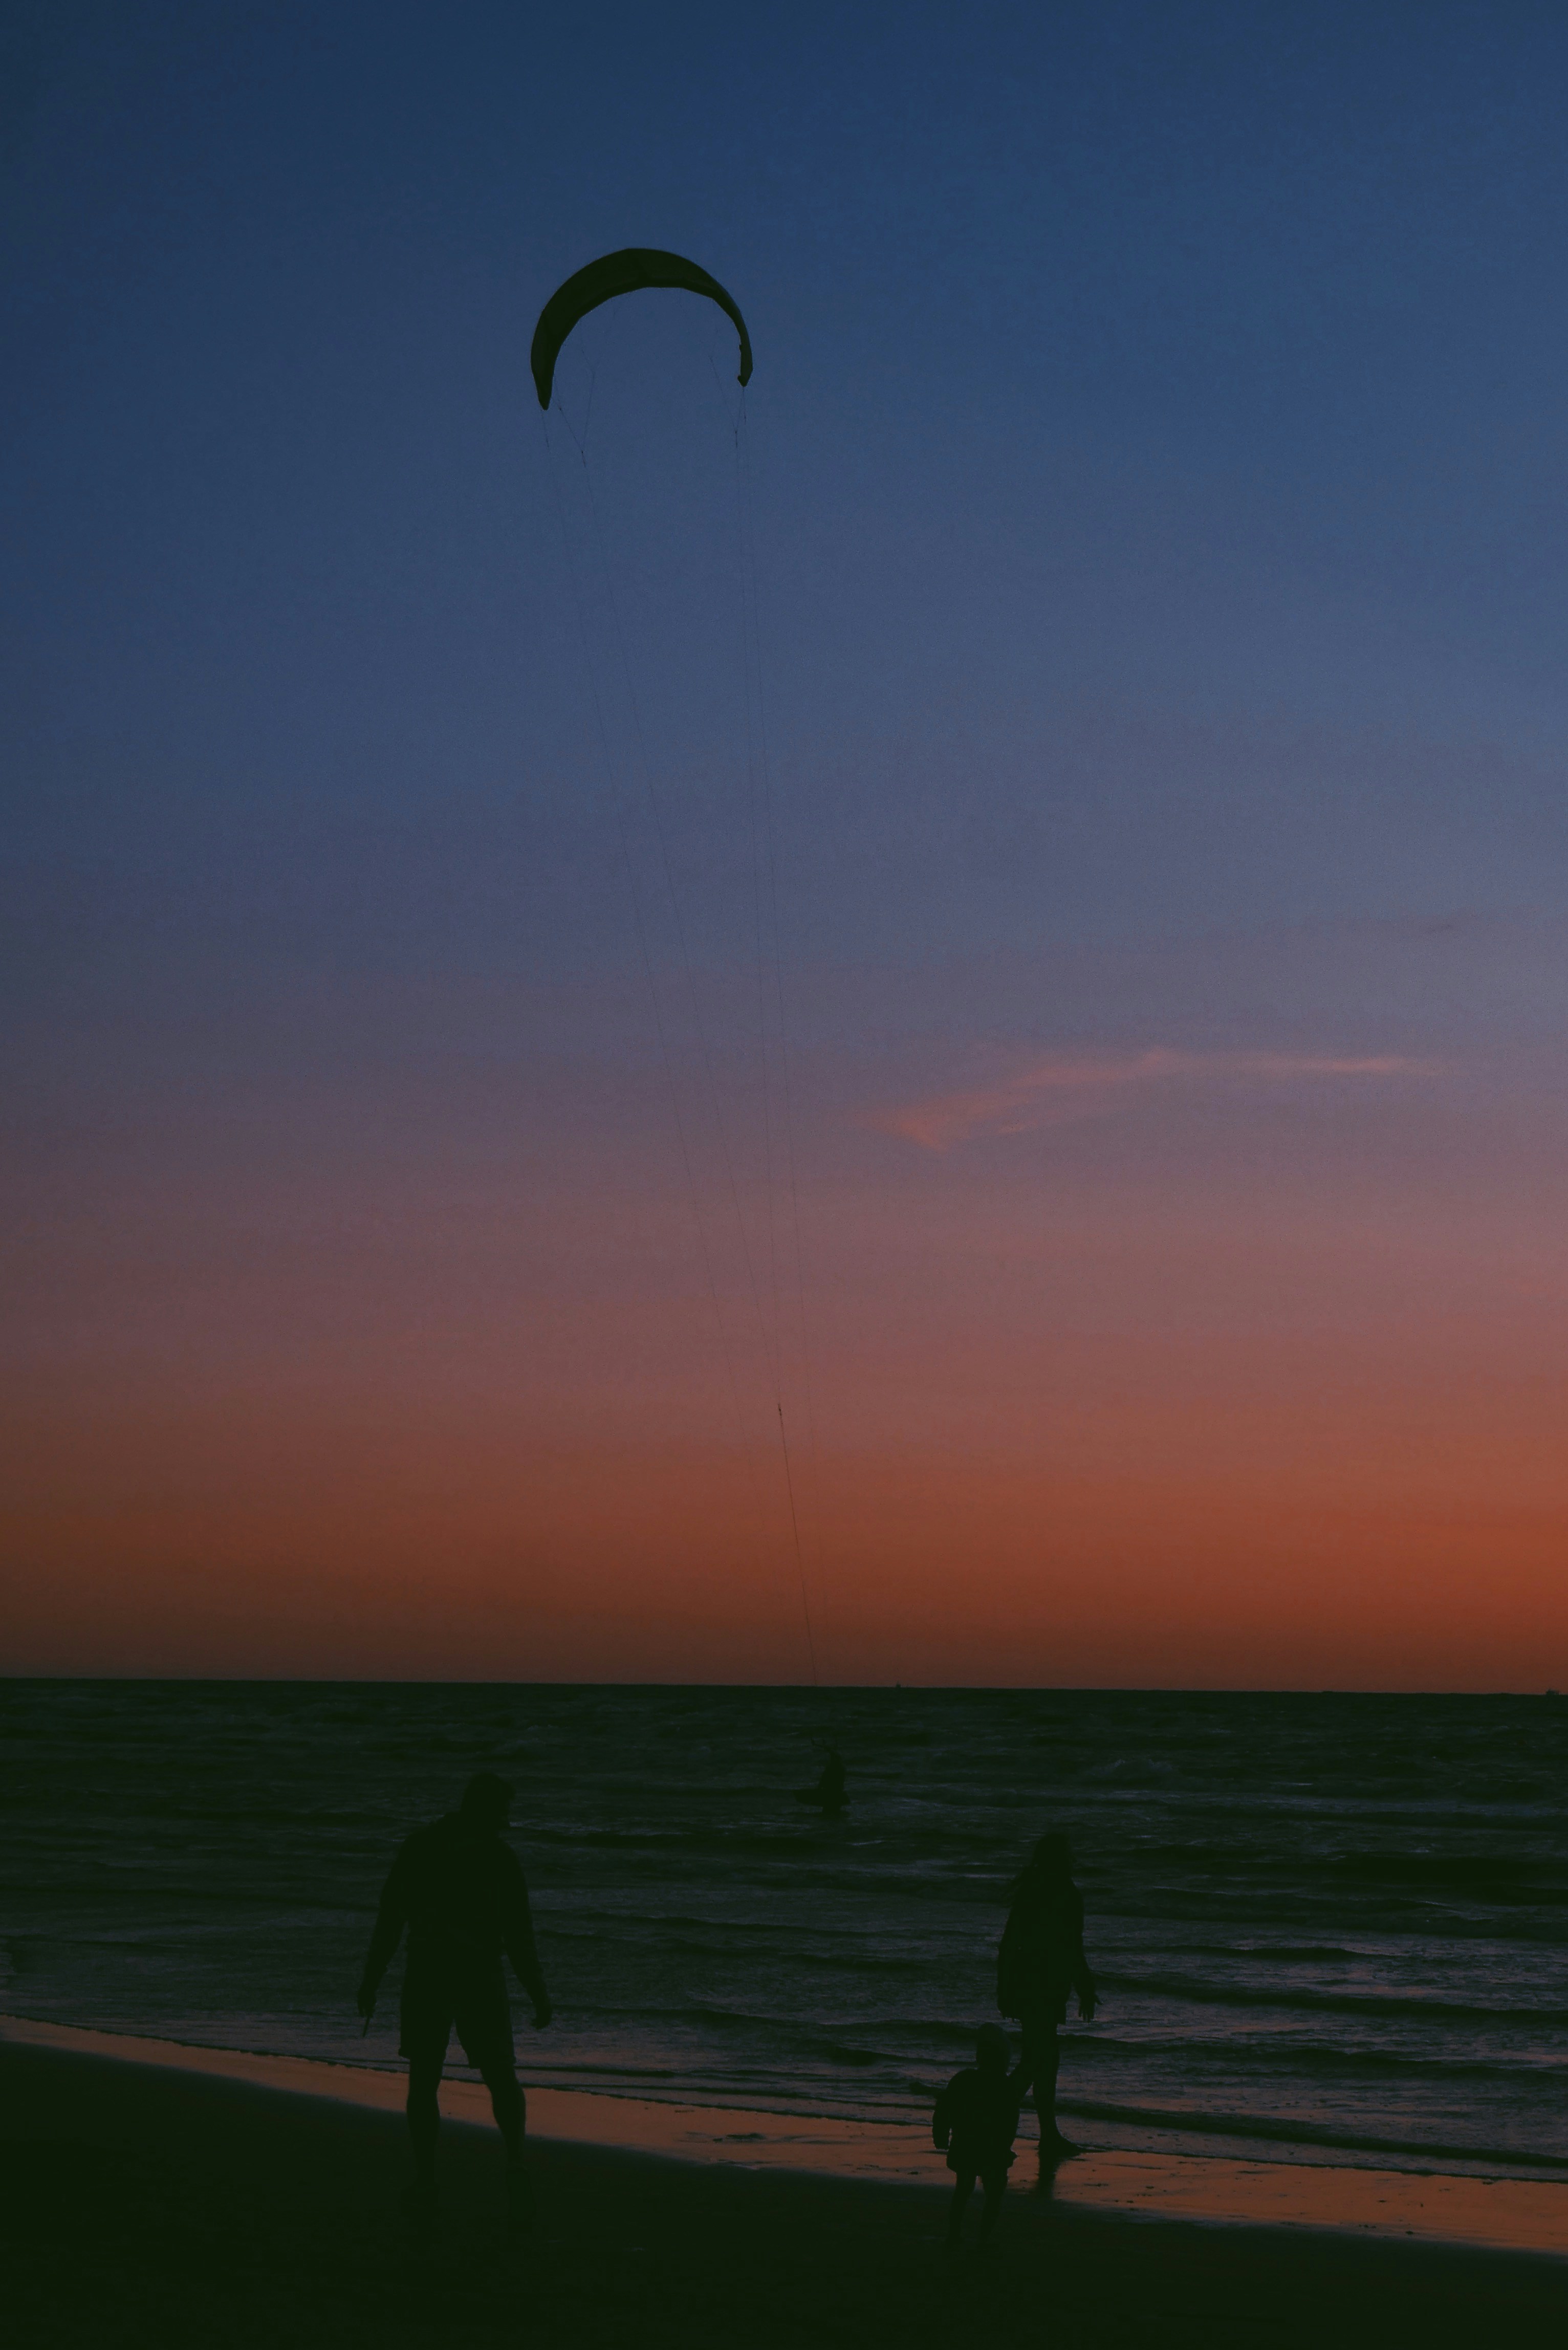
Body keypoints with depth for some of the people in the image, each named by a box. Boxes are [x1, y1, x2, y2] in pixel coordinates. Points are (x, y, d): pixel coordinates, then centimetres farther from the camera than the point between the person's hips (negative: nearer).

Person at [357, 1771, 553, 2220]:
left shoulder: (419, 1847, 1)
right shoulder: (499, 1856, -6)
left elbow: (389, 1922, 1)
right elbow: (519, 1934, -7)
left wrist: (371, 1981, 9)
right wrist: (539, 1996, 1)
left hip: (425, 1978, 1)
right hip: (480, 1980, -1)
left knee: (423, 2081, 15)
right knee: (502, 2080, 9)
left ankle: (424, 2182, 9)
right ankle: (514, 2162, -14)